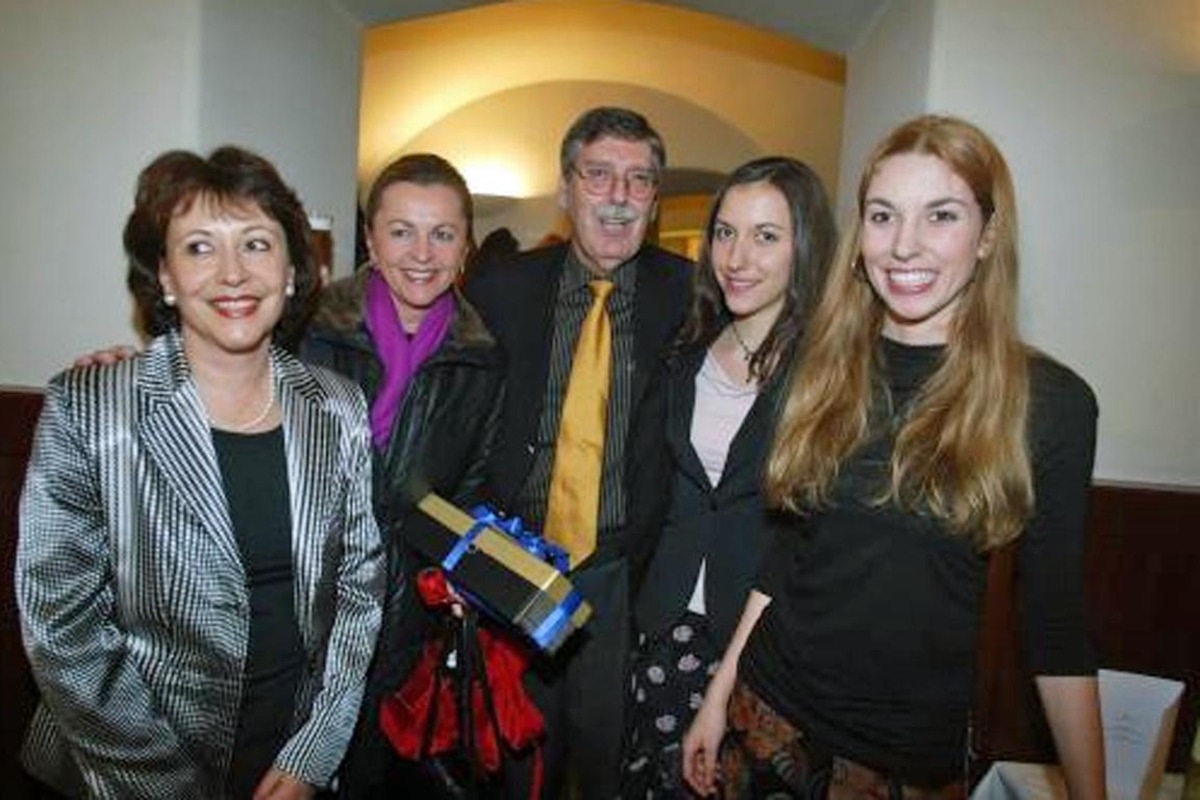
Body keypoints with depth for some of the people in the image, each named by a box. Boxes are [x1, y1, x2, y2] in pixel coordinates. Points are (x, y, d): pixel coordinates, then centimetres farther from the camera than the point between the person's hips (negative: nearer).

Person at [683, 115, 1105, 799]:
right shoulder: (824, 369, -3)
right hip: (768, 710, 3)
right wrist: (719, 694, 5)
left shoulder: (1051, 402, -10)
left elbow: (1058, 621, -5)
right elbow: (786, 552, 3)